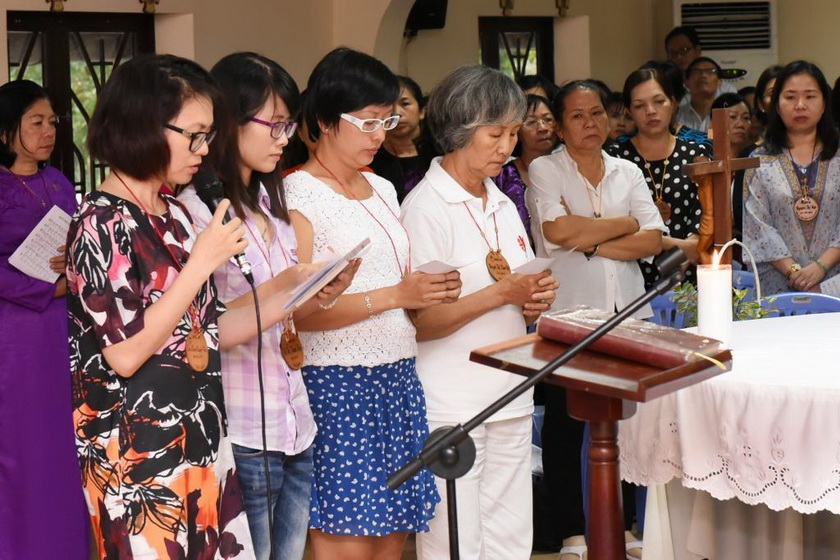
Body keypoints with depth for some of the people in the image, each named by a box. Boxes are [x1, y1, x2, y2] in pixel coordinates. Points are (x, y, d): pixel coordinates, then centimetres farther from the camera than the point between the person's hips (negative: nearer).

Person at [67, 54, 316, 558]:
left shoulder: (174, 216, 12)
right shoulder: (101, 224, -13)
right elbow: (125, 354, -20)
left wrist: (291, 297, 1)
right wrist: (201, 263, -18)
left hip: (202, 445, 8)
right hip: (138, 458, -8)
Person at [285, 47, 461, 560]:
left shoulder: (383, 189, 15)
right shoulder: (299, 194, -8)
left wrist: (430, 293, 2)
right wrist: (395, 295, -22)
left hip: (398, 377, 7)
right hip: (337, 383, -7)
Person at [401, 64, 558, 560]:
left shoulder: (503, 205, 15)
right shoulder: (426, 207, -9)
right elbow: (419, 321, -15)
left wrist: (535, 302, 0)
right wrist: (502, 294, -20)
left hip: (510, 397, 7)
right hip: (452, 406, -7)